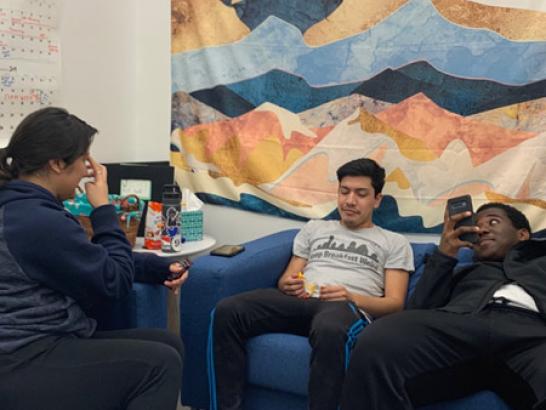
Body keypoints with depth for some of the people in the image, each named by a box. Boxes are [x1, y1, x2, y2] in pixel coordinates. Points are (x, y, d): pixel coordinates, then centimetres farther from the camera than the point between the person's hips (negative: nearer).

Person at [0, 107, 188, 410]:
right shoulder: (38, 221, -24)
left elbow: (97, 261, 17)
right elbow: (115, 282, -14)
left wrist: (160, 268, 10)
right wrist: (103, 208, -7)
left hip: (40, 342, 10)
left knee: (167, 344, 8)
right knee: (161, 363, -13)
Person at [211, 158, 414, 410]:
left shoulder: (394, 243, 20)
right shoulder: (314, 229, 30)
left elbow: (395, 303, 8)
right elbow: (285, 280, 24)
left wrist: (352, 298, -12)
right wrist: (288, 286, -2)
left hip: (350, 309, -3)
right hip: (302, 301, 4)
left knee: (330, 331, -44)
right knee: (227, 311, -26)